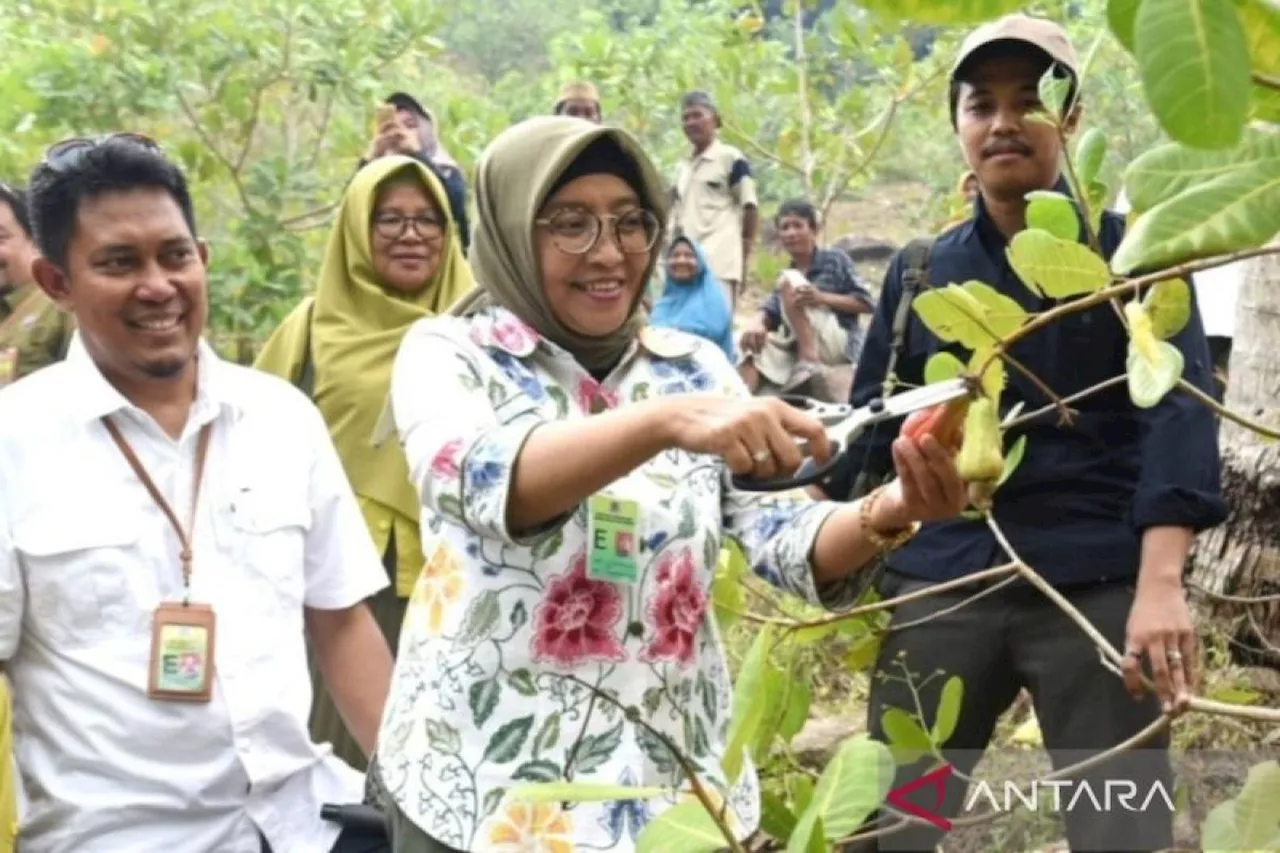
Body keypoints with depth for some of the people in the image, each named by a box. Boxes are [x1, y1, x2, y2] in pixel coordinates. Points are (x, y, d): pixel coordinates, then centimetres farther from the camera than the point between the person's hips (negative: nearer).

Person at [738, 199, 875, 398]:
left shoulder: (835, 260, 8)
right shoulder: (790, 274, 23)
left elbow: (867, 304, -2)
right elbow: (770, 311, 4)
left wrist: (822, 298, -17)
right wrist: (757, 323, -22)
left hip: (840, 343, -5)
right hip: (798, 349, 5)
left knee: (789, 281, -17)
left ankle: (811, 364, -30)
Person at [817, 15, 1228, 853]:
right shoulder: (919, 273, 12)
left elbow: (1177, 407, -9)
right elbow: (871, 425, 13)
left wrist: (1161, 581, -22)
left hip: (1097, 588, -3)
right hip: (939, 586, 3)